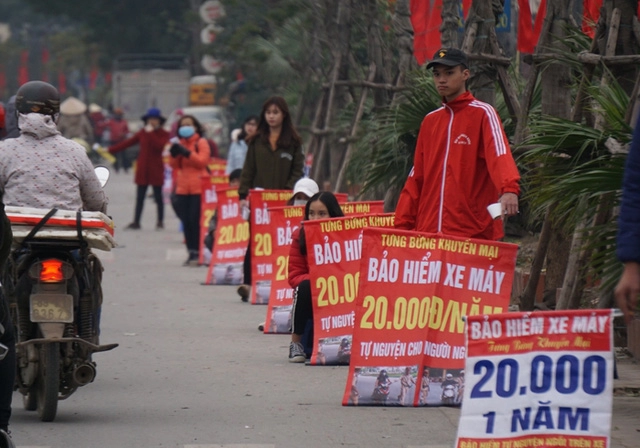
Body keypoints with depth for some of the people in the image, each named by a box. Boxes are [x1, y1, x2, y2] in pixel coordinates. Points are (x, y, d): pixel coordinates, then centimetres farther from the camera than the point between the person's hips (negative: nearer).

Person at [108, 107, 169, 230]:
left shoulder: (164, 134, -2)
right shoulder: (143, 133, 9)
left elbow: (159, 146, -21)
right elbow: (128, 142, 10)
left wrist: (151, 133, -19)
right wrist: (110, 150, 7)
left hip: (156, 170, -4)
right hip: (143, 169, 4)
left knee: (158, 196, 2)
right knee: (140, 197, 4)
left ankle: (160, 222, 12)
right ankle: (136, 222, 6)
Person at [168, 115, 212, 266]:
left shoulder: (201, 143, 2)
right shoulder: (179, 143, 17)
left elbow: (202, 160, -10)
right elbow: (174, 165, 15)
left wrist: (187, 152, -18)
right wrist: (174, 154, -4)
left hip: (198, 187, -5)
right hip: (182, 189, 5)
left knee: (195, 220, -10)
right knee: (186, 221, 1)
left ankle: (198, 253, -7)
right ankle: (191, 252, 5)